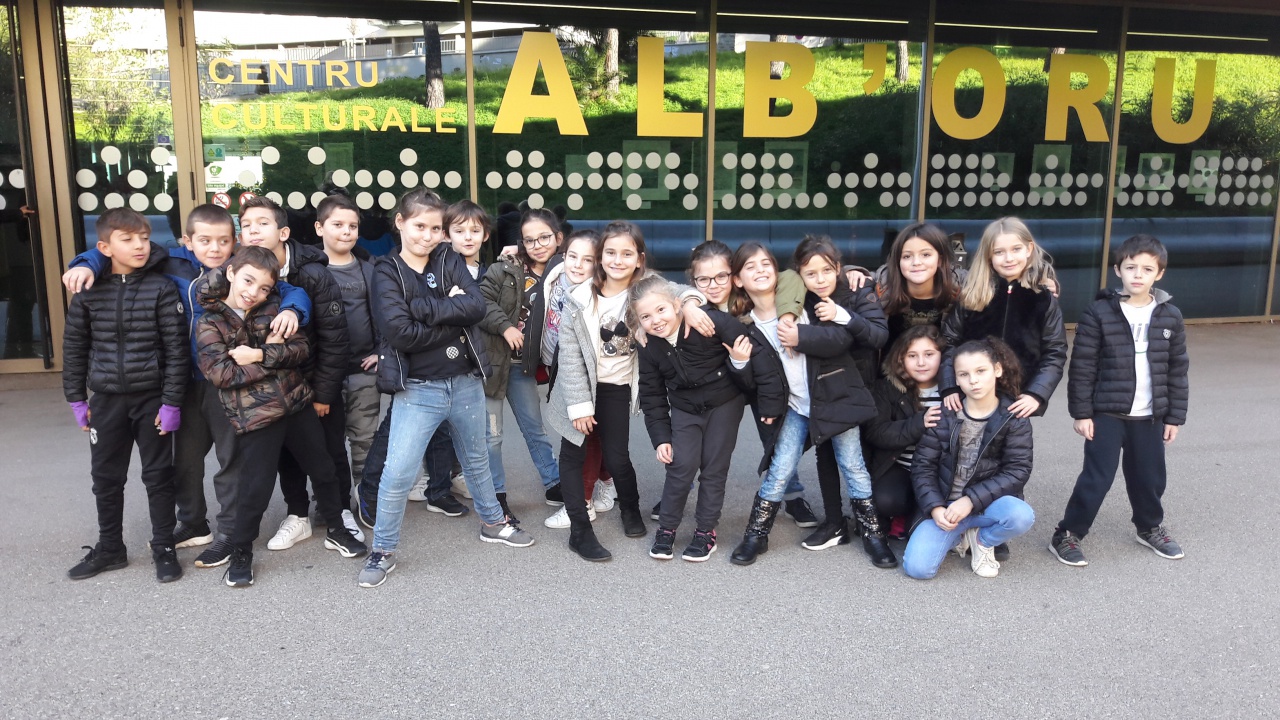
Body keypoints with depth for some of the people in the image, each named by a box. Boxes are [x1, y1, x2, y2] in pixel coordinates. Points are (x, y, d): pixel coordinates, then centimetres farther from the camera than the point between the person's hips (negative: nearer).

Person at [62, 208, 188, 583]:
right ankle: (109, 548, 30)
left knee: (158, 476, 7)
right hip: (106, 400, 3)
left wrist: (172, 401, -11)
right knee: (106, 477, 14)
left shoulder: (161, 289, -8)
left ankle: (164, 548, 20)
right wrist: (76, 398, 6)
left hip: (152, 399, -3)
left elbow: (176, 348, -9)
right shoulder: (89, 292, 0)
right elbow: (74, 347, 8)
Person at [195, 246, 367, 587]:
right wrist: (276, 356, -14)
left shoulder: (274, 309, 3)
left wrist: (261, 355, -20)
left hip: (297, 403, 4)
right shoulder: (210, 324, -6)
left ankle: (336, 530, 35)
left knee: (323, 468, 15)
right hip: (255, 415, -4)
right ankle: (241, 552, 19)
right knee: (256, 486, -2)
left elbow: (301, 348, -4)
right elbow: (221, 374, -16)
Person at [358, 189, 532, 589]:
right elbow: (398, 331, -21)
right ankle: (383, 552, 12)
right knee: (397, 473, -7)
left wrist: (424, 308, -22)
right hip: (417, 390, -3)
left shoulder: (449, 261, 2)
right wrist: (452, 317, -16)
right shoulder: (387, 272, -6)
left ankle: (493, 523, 43)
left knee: (476, 461, 21)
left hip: (466, 383, 3)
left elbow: (477, 306, -16)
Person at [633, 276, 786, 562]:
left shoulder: (712, 323, -26)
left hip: (725, 404, -2)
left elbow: (759, 353, -21)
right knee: (682, 466, -8)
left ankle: (706, 531, 18)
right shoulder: (649, 348, -11)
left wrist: (771, 401, -21)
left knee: (714, 468, 3)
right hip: (684, 410, 3)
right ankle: (666, 528, 10)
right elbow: (652, 397, 1)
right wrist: (661, 437, -2)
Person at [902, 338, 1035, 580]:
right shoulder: (944, 415, -3)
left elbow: (1017, 471, -10)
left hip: (989, 502, 0)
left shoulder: (1014, 418, -5)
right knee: (917, 568, -21)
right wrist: (936, 507, -17)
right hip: (945, 505, 0)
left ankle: (982, 540, 0)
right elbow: (923, 465, -2)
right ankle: (959, 535, 12)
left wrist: (971, 500, -19)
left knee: (1021, 515, -36)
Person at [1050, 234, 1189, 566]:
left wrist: (1175, 416, 6)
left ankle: (1150, 527, 41)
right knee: (1097, 477, -3)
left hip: (1150, 416, 4)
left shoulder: (1170, 317, 2)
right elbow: (1082, 368, -9)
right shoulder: (1098, 313, -10)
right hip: (1106, 414, -4)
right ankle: (1066, 536, 9)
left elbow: (1177, 370, 7)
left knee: (1150, 477, 17)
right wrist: (1081, 412, -10)